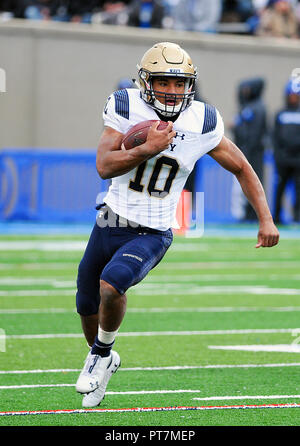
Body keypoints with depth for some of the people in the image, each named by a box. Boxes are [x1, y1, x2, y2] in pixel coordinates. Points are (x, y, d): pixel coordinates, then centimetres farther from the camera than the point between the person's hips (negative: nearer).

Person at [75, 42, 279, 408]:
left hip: (151, 236, -2)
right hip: (110, 224, 2)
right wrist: (148, 149, -34)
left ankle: (101, 352, -1)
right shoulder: (127, 109, -11)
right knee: (87, 308, 18)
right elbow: (104, 166, -21)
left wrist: (265, 219, -3)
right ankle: (102, 361, 50)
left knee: (111, 284, -29)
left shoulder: (201, 124, -11)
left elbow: (242, 169, 2)